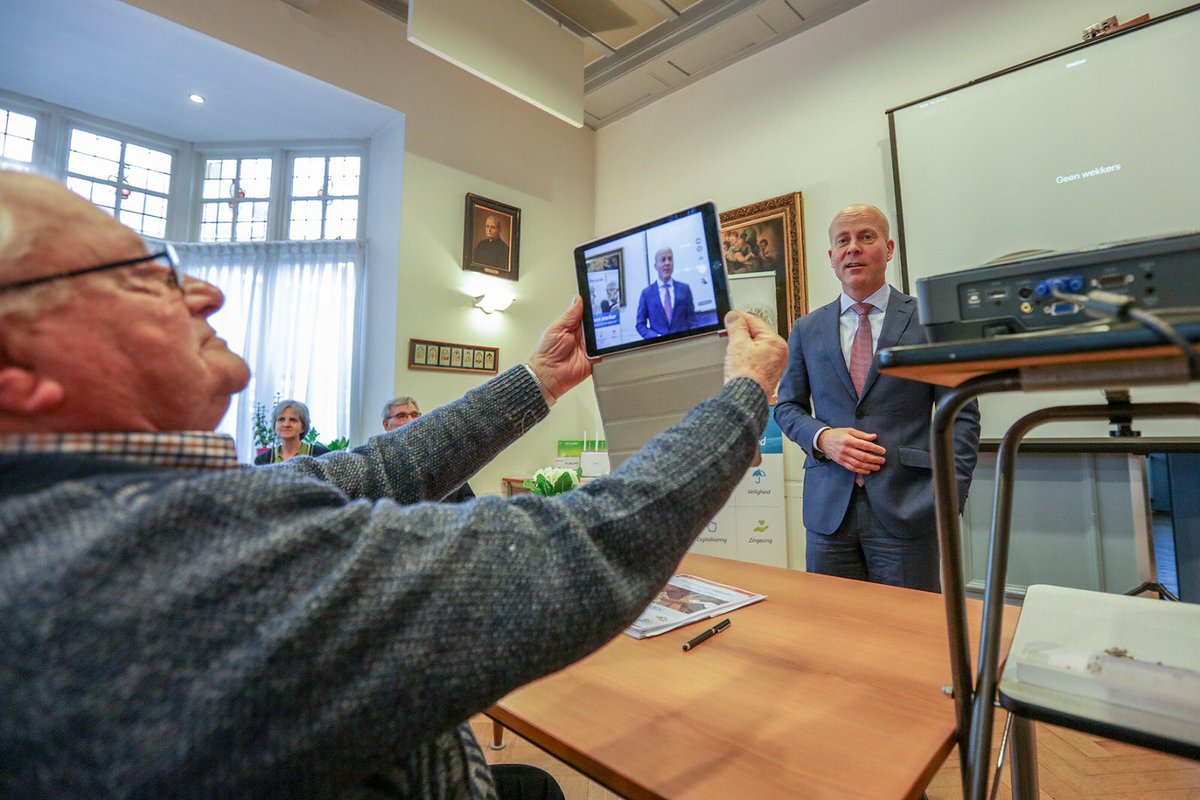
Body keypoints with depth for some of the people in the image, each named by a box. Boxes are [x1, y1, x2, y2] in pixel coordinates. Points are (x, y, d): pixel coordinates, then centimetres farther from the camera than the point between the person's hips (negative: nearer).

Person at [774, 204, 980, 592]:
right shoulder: (806, 330, 8)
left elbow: (962, 415, 2)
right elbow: (787, 406, 12)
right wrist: (822, 437, -8)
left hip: (907, 511, -1)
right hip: (828, 511, 2)